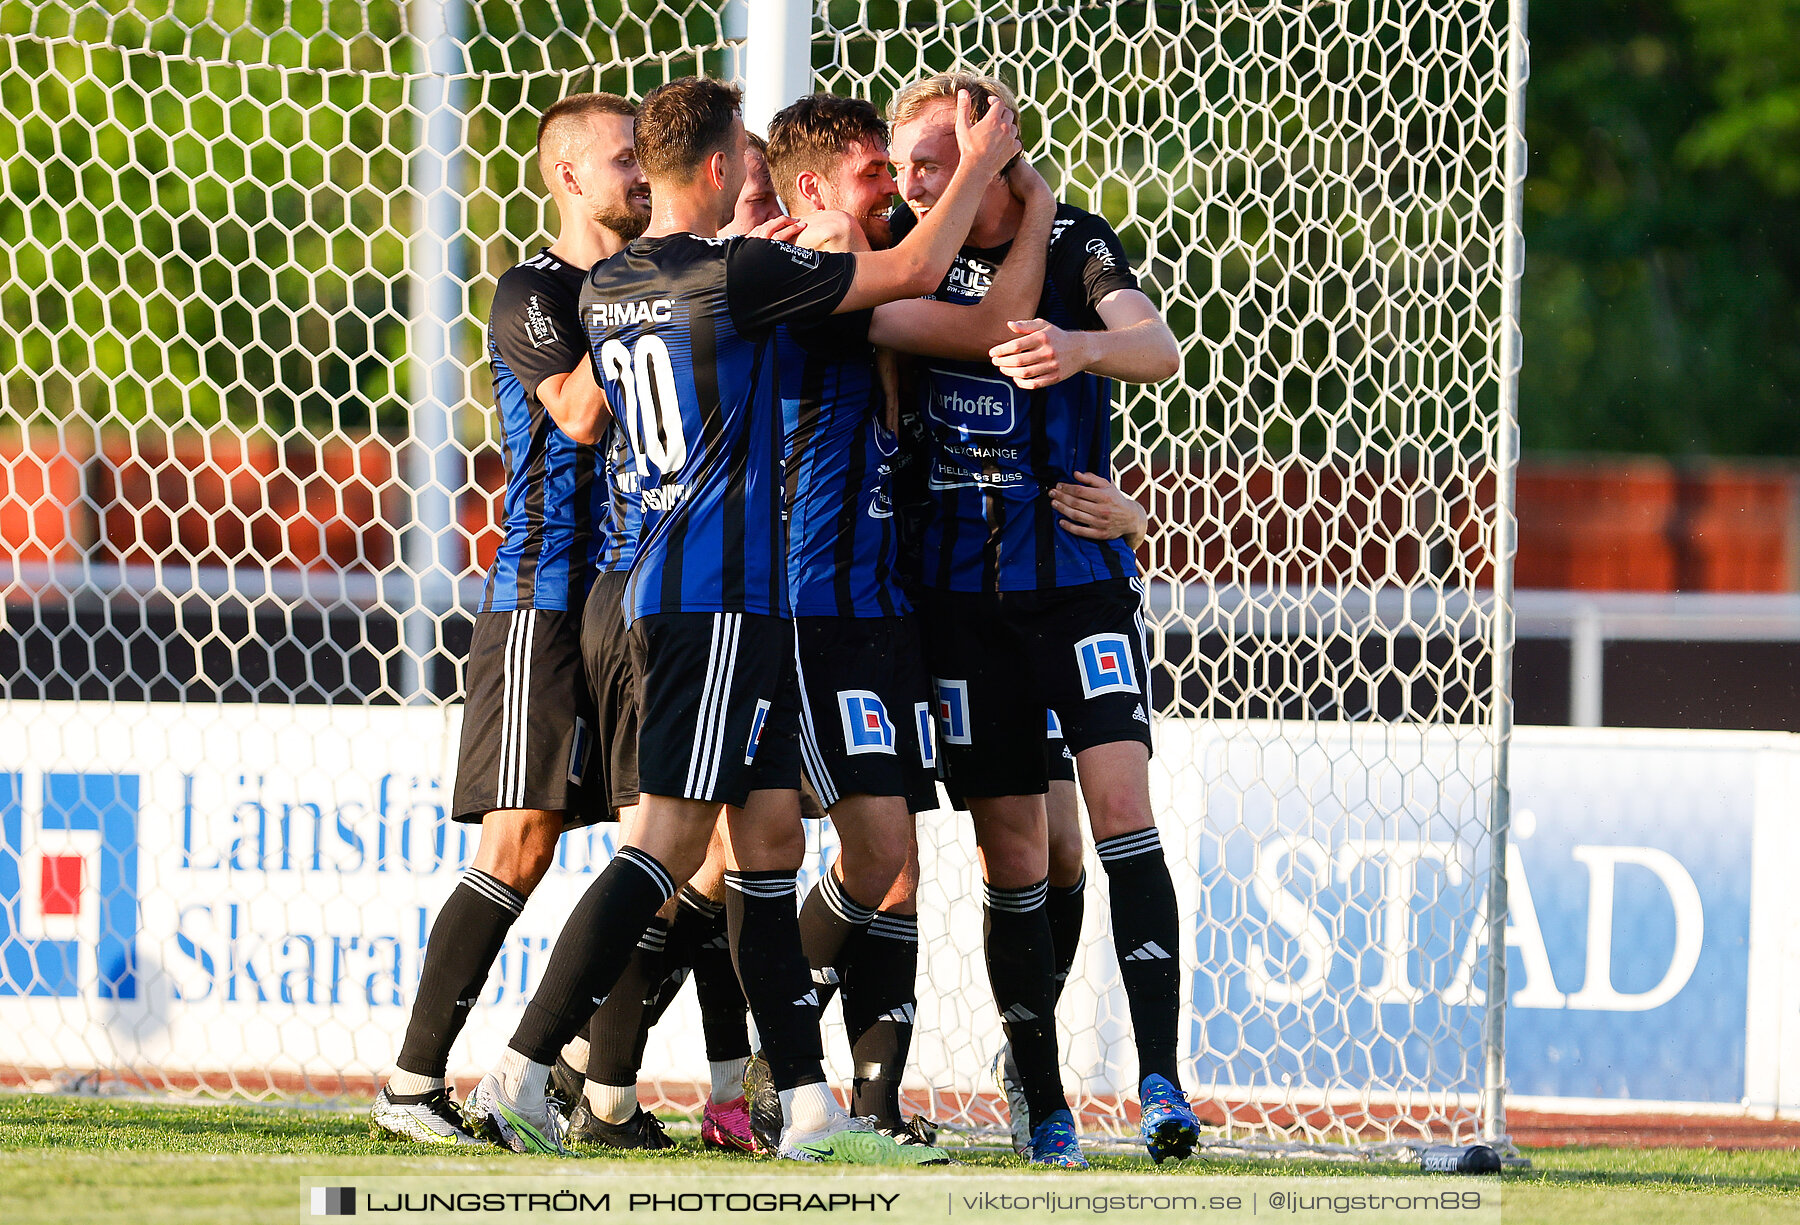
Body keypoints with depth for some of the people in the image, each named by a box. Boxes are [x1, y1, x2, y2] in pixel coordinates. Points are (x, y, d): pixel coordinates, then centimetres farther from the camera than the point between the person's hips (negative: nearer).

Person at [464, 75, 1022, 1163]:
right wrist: (982, 166, 7)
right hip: (721, 594, -9)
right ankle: (521, 1074, -14)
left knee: (771, 836, 9)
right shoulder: (736, 277, -13)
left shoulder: (608, 287, 10)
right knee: (670, 840, -10)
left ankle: (809, 1109, 9)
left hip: (668, 581, 9)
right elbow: (915, 272, -7)